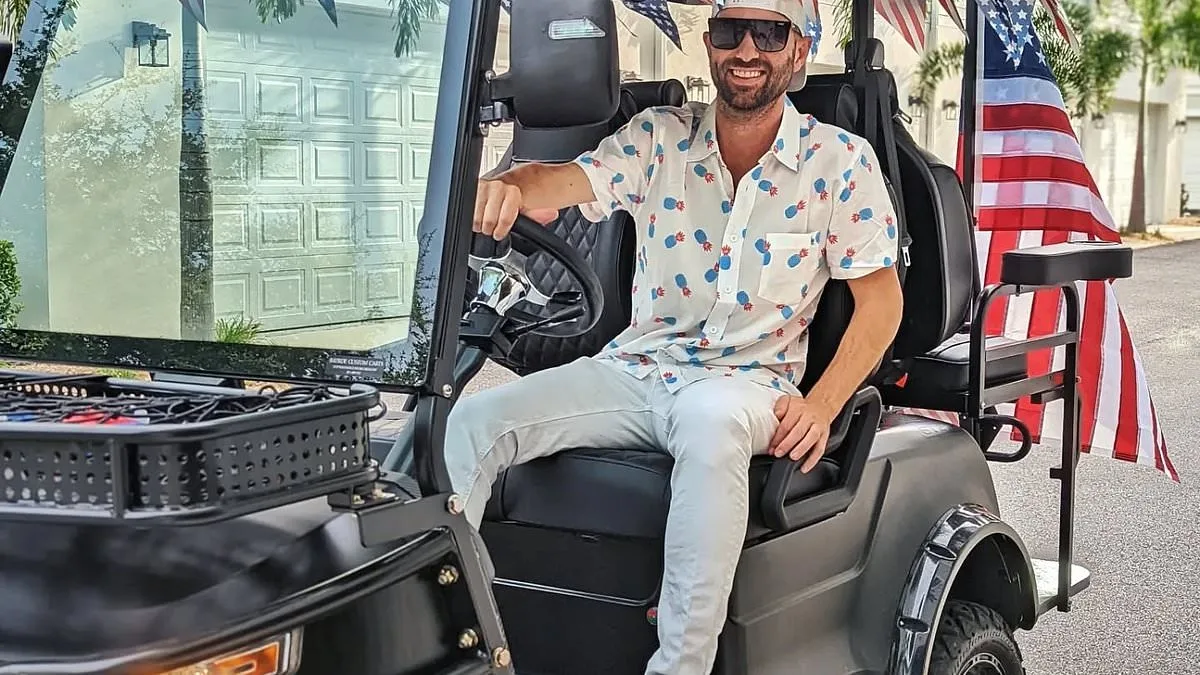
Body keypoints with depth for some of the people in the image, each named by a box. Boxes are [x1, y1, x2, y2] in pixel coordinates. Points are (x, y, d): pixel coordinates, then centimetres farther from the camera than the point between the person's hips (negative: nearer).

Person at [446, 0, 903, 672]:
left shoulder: (841, 160, 0)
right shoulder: (660, 136, 6)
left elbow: (881, 297, 1)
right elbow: (571, 180, -11)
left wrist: (821, 405, -14)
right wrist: (510, 185, -37)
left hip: (747, 382, -3)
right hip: (632, 369, 4)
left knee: (710, 420, -40)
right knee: (474, 420, -18)